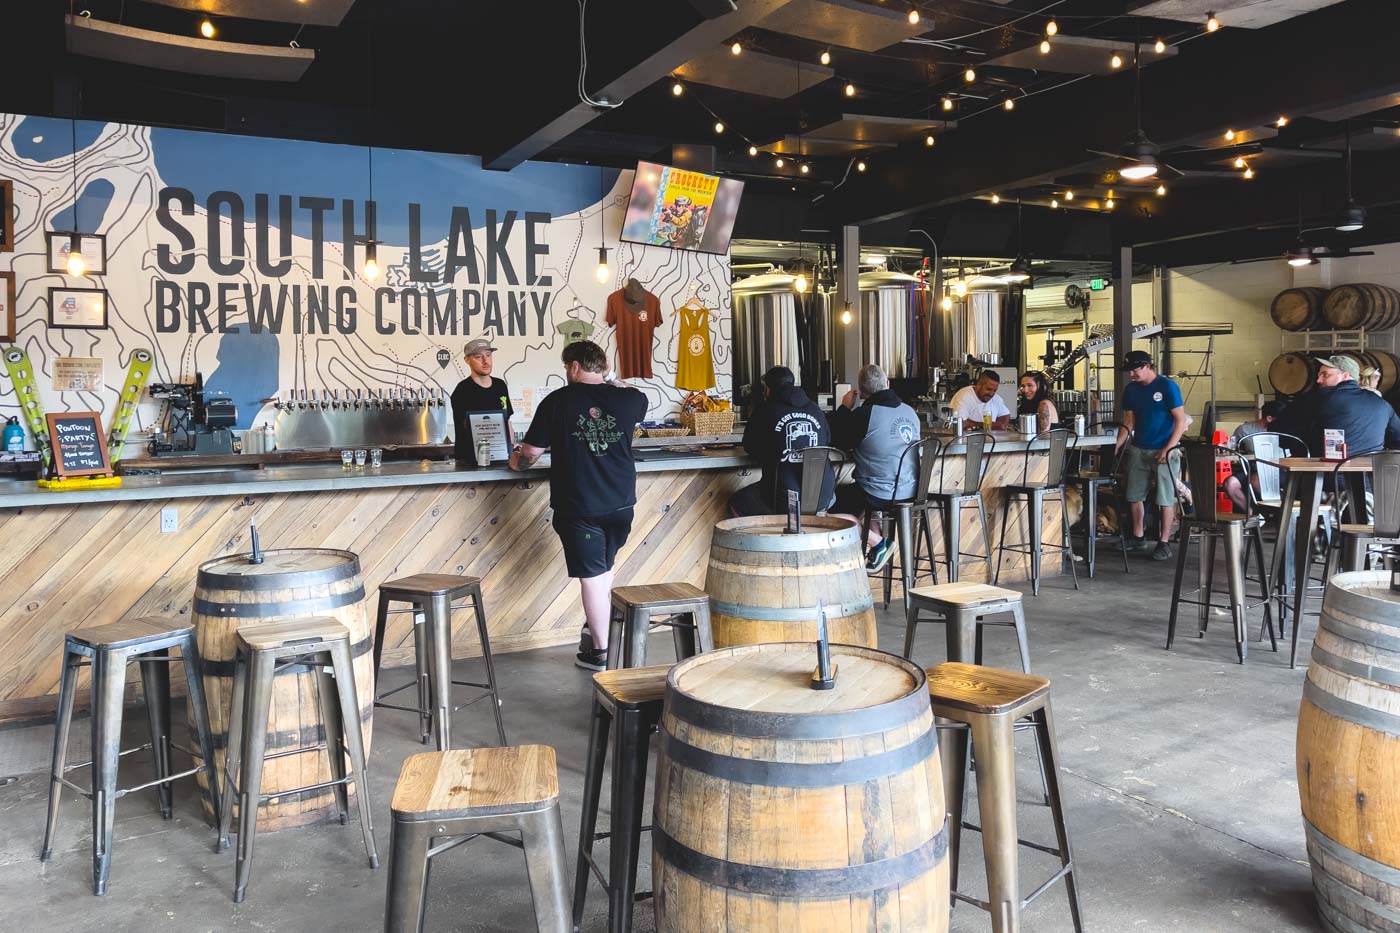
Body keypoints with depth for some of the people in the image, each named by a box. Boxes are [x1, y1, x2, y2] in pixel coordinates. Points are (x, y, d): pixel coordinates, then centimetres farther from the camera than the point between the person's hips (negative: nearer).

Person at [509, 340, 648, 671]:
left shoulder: (557, 401, -8)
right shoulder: (628, 399, 0)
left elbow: (531, 452, -4)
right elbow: (640, 403, 25)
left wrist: (516, 461, 17)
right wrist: (619, 387, 38)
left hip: (578, 507, -3)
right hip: (621, 504, 3)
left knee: (592, 576, 4)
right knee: (605, 569, 22)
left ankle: (599, 651, 12)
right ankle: (596, 630, 29)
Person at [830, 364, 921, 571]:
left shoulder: (864, 414, -16)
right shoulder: (909, 411, 6)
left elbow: (838, 442, -5)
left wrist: (844, 408, 6)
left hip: (880, 496, -8)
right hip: (910, 492, 8)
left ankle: (878, 543, 1)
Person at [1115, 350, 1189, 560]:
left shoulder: (1167, 386, -10)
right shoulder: (1131, 389, 7)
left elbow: (1180, 420, -10)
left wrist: (1169, 449, -19)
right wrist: (1117, 446, -3)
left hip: (1163, 450, -6)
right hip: (1138, 449, 6)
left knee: (1166, 498, -2)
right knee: (1134, 495, 9)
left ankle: (1164, 543, 4)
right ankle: (1138, 538, 21)